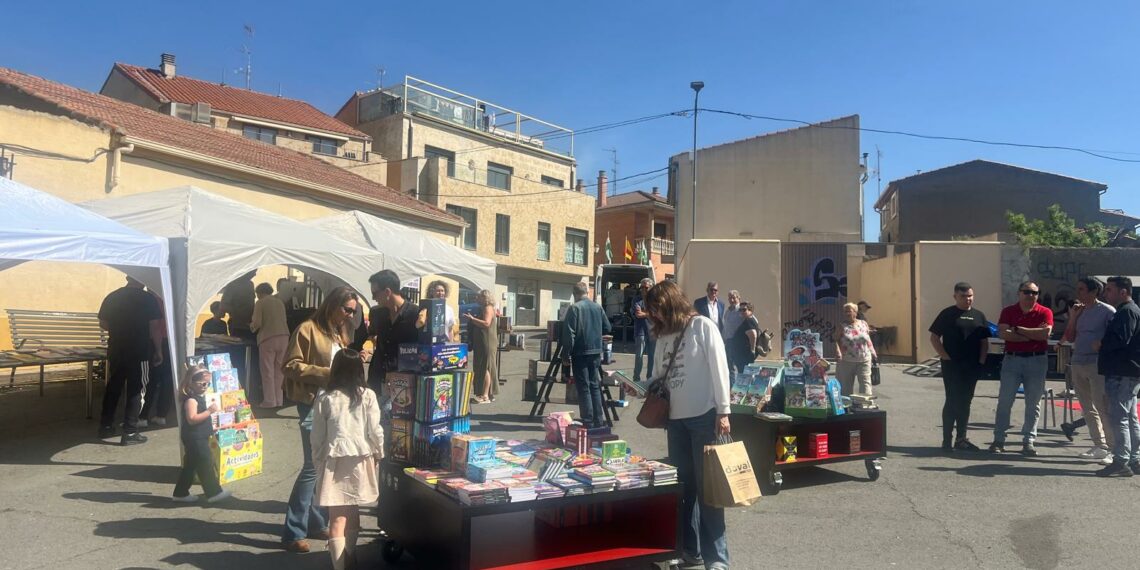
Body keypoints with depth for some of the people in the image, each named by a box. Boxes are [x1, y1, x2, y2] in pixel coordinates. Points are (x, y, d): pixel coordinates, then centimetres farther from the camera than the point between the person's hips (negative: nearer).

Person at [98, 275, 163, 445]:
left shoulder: (112, 297, 4)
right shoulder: (149, 299, -10)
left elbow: (103, 324, 11)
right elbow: (155, 327, -12)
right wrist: (158, 351, -3)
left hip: (116, 351, 5)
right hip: (140, 353, -5)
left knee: (113, 388, 16)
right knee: (136, 391, 1)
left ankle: (105, 426, 24)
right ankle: (130, 432, 0)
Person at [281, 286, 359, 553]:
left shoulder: (340, 333, 15)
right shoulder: (308, 329, -10)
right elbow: (291, 366, -14)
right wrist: (324, 373, -21)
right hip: (313, 404, -8)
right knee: (313, 466, -9)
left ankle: (319, 520, 25)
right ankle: (293, 532, 1)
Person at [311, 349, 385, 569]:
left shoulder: (324, 399, -3)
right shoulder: (367, 396, -3)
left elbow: (316, 438, 1)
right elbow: (375, 431, -2)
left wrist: (318, 462, 14)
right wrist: (379, 453, 14)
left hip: (334, 462, -2)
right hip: (360, 460, 2)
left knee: (337, 518, 0)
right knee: (352, 512, 21)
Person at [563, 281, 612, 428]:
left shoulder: (574, 308, -10)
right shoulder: (598, 307, 6)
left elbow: (569, 333, -14)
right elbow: (607, 328, 11)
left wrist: (566, 353, -7)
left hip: (580, 353, -5)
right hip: (596, 352, 5)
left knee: (583, 388, 1)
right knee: (595, 386, 13)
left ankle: (588, 423, 2)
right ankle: (599, 421, 17)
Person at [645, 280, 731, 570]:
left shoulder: (702, 326, -4)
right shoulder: (663, 337, 13)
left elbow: (719, 368, -8)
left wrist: (723, 412, -12)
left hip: (704, 416, -6)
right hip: (675, 419, 6)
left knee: (707, 486, -1)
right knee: (682, 485, 10)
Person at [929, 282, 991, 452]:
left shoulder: (979, 316, 12)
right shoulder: (947, 314, -2)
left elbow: (984, 341, 15)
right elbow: (934, 337, -4)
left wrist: (981, 360, 2)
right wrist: (945, 357, -12)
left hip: (972, 367, 5)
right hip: (952, 366, -5)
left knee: (965, 402, 11)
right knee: (952, 401, -5)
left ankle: (962, 439, 19)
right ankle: (947, 441, 1)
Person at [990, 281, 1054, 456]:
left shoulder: (1045, 312, 1)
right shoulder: (1008, 311, 4)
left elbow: (1046, 332, -16)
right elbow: (1003, 333, -11)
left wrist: (1018, 329, -10)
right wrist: (1033, 335, -12)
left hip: (1037, 361, 0)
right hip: (1012, 358, 0)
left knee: (1033, 403, 5)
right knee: (1004, 401, 0)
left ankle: (1029, 441, 12)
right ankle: (999, 440, 6)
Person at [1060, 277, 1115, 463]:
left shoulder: (1107, 311, -5)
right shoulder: (1079, 311, 14)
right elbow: (1070, 338, 12)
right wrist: (1072, 317, 3)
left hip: (1097, 365, -7)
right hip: (1077, 364, 7)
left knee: (1102, 407, -9)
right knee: (1088, 408, 10)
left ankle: (1112, 449, -3)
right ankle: (1099, 446, 17)